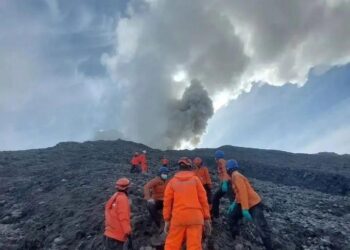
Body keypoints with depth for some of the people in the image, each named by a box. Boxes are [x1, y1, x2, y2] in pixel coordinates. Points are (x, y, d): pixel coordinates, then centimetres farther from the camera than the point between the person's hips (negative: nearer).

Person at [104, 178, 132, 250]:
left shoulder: (115, 197, 13)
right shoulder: (122, 198, -15)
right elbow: (123, 217, -20)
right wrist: (127, 230, -16)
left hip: (110, 233, 10)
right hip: (116, 234, -10)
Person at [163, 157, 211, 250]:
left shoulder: (172, 181, 7)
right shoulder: (195, 179, 6)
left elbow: (167, 202, 4)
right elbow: (203, 199, 4)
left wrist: (167, 220, 10)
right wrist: (207, 218, 8)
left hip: (178, 217, 1)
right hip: (195, 217, 0)